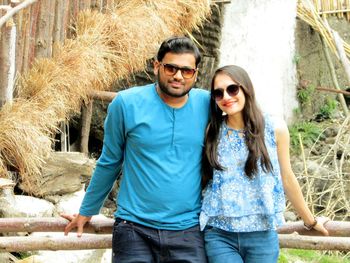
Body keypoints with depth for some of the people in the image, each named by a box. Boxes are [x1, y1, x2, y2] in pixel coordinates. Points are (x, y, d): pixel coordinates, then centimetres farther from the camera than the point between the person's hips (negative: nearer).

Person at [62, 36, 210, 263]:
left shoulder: (207, 105, 0)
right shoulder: (127, 103, -4)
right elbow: (109, 163, 8)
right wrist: (86, 212, 16)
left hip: (189, 231, 1)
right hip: (135, 229, -1)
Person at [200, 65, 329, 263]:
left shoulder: (275, 128, -1)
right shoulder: (212, 132, 2)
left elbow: (287, 179, 9)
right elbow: (203, 178, 9)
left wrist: (310, 221, 17)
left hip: (262, 235, 0)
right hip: (219, 235, 0)